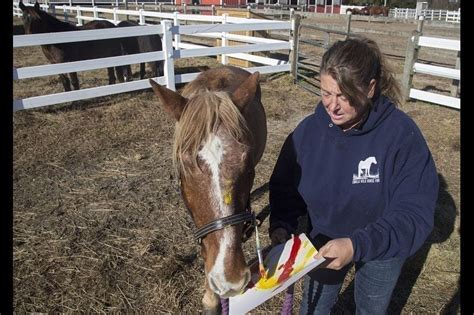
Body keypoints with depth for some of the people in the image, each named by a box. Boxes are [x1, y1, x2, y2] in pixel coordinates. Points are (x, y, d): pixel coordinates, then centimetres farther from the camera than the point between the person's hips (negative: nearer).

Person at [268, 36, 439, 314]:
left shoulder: (402, 133, -31)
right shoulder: (309, 130, -22)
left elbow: (416, 212, -32)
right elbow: (285, 187, -10)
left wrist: (358, 245, -46)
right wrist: (281, 226, -30)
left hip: (382, 250, -1)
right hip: (323, 242, 2)